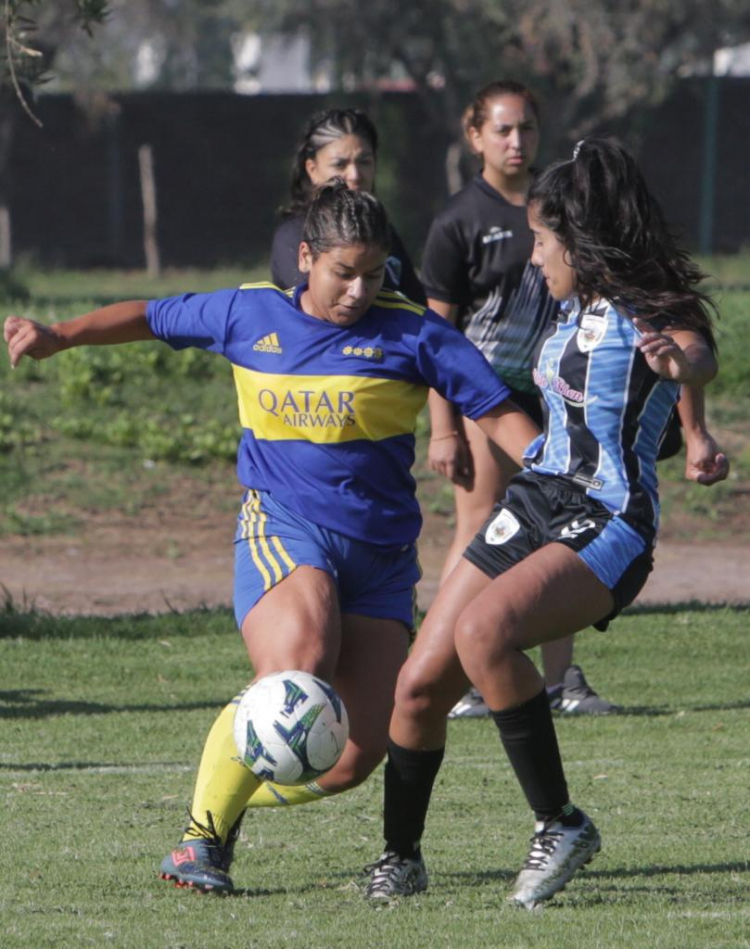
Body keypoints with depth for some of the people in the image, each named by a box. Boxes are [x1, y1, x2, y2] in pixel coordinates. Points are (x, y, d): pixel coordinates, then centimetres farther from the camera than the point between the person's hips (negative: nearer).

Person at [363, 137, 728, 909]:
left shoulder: (650, 315, -14)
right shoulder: (577, 308, 11)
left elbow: (699, 355, -39)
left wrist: (680, 363, -61)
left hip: (608, 528, -8)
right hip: (533, 503, 8)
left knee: (484, 630, -34)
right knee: (421, 682, 1)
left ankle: (559, 825, -21)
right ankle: (400, 858, 20)